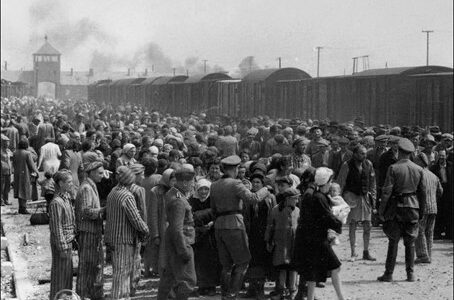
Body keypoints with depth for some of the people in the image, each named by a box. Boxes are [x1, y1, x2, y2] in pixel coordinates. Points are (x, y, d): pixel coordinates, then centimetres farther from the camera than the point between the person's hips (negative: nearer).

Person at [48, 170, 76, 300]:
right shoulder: (56, 203, -20)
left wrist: (73, 239, 17)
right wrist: (63, 248, -20)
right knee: (60, 273, 1)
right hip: (61, 243, -9)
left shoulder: (66, 198, 8)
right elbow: (57, 227, -20)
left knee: (68, 272, 17)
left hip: (68, 241, 9)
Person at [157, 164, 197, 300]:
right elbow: (177, 229, -26)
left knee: (169, 275, 21)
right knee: (187, 280, -5)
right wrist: (184, 251, -24)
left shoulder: (172, 193, 7)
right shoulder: (178, 201, -24)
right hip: (181, 242, -10)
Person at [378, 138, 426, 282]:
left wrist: (381, 210, -5)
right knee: (410, 242, 9)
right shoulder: (419, 169, 4)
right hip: (413, 206, 3)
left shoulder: (393, 168, -9)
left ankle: (389, 274, 3)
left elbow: (387, 191, -11)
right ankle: (410, 274, 9)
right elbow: (422, 192, 8)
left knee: (393, 241, 2)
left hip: (397, 206, -3)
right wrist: (421, 211, 17)